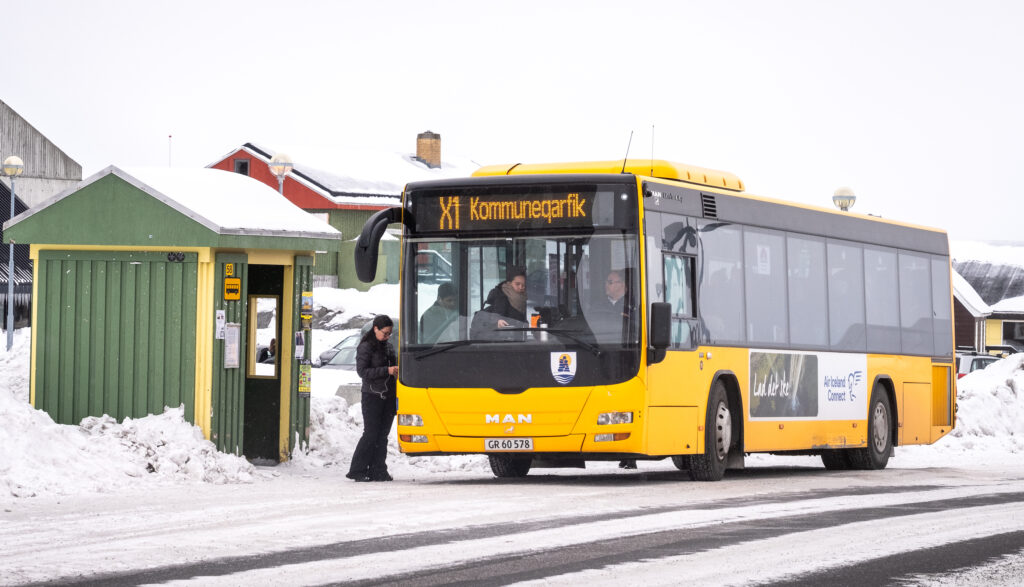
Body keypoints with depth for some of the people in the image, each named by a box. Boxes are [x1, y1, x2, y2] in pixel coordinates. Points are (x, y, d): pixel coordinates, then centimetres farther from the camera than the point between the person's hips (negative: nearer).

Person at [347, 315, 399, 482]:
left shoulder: (387, 345, 14)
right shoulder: (365, 347, -7)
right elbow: (362, 371, -15)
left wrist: (398, 369, 3)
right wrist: (387, 370, -21)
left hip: (388, 396, 7)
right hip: (372, 396, -7)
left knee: (383, 435, 5)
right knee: (371, 434, -7)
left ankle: (377, 471, 8)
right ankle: (357, 471, 0)